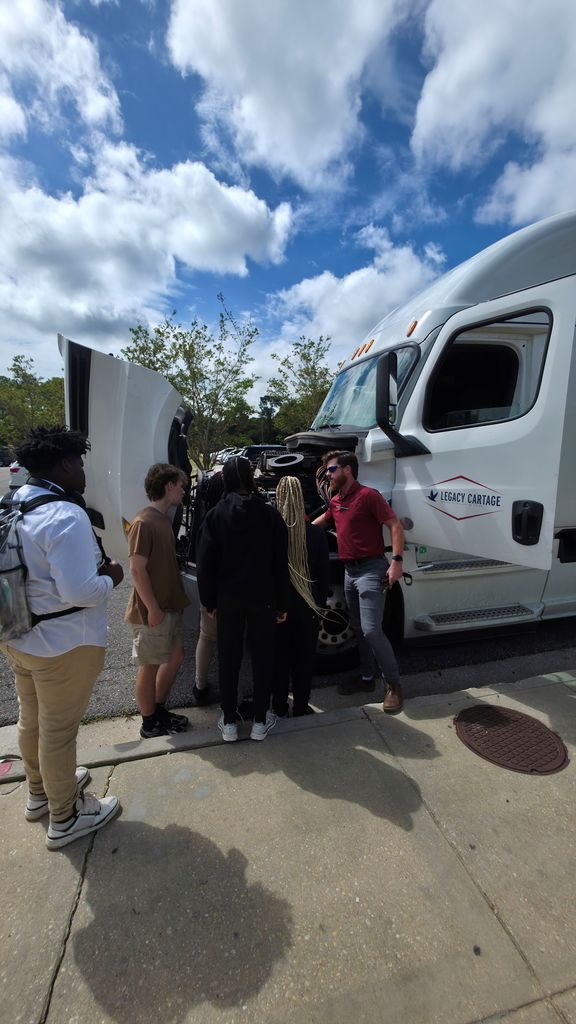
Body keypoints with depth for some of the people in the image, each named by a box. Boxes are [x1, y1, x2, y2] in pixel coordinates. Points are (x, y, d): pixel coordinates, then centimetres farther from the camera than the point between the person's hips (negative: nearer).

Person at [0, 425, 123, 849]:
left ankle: (41, 791, 51)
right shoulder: (65, 516, -26)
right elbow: (79, 592, -31)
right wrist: (111, 577, -12)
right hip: (64, 644, -9)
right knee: (59, 731, 11)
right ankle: (65, 818, 34)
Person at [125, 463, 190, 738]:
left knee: (175, 655, 18)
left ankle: (159, 710, 36)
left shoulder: (164, 519, 10)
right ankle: (150, 724, 27)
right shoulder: (144, 522, -19)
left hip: (170, 607, 9)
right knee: (149, 666, 8)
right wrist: (153, 609, -19)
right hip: (152, 612, -9)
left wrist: (176, 601, 15)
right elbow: (137, 569, -21)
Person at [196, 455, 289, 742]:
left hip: (228, 598, 1)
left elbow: (205, 563, -4)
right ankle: (260, 721, 24)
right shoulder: (270, 514, -5)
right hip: (262, 597, 0)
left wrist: (209, 600, 5)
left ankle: (229, 722, 25)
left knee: (229, 658, 13)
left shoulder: (216, 515, -5)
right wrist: (281, 603, 3)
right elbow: (280, 563, -4)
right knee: (262, 656, 12)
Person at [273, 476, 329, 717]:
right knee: (304, 656, 15)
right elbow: (324, 573, -3)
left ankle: (280, 707, 28)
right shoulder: (316, 533, -10)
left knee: (279, 656, 15)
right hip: (306, 606, 0)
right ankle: (300, 706, 27)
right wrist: (321, 602, 9)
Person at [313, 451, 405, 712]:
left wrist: (397, 561, -23)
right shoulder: (336, 501, 12)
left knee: (371, 629, -11)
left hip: (370, 569, -8)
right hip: (349, 570, 8)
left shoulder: (368, 495, -12)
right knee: (358, 629, 15)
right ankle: (367, 678, 30)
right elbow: (321, 522, 30)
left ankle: (393, 684, 9)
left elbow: (395, 525, -15)